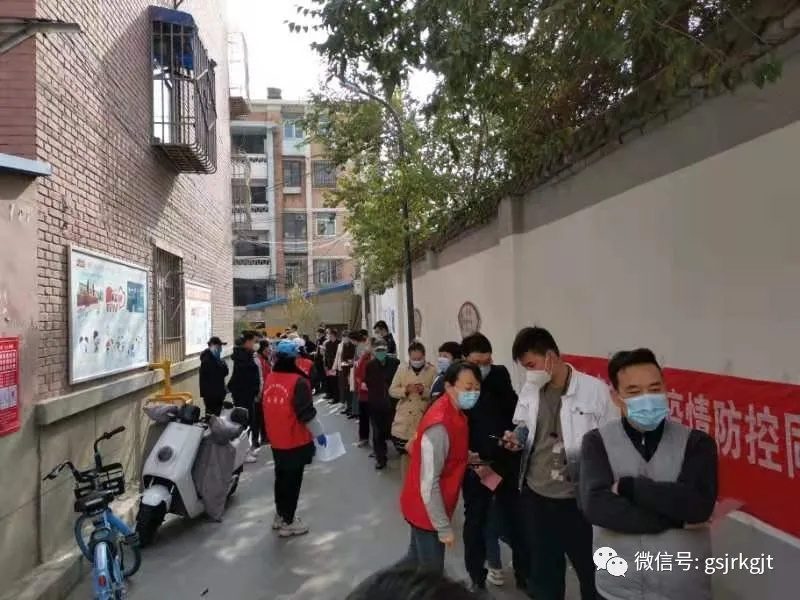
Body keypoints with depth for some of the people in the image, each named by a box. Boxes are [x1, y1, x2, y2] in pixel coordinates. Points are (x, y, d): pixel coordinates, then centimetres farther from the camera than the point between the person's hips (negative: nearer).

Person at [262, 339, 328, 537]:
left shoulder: (270, 378, 0)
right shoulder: (298, 381, -22)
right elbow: (306, 413, -20)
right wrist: (318, 433, -7)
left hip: (276, 439, 7)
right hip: (296, 441, -7)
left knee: (281, 477, 20)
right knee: (293, 480, 5)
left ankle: (280, 516, 33)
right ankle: (288, 522, 13)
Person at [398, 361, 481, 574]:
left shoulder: (454, 412, -1)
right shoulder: (440, 425, -30)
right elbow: (429, 484, -27)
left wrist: (468, 458, -2)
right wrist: (444, 527, -20)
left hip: (426, 507, 9)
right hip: (427, 510, -9)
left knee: (417, 558, 25)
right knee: (431, 570, 9)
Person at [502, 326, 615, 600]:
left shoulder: (595, 389, -13)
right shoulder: (528, 389, 2)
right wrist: (517, 437, -6)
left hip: (580, 498, -4)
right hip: (535, 496, 4)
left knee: (591, 570, 15)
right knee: (543, 570, 20)